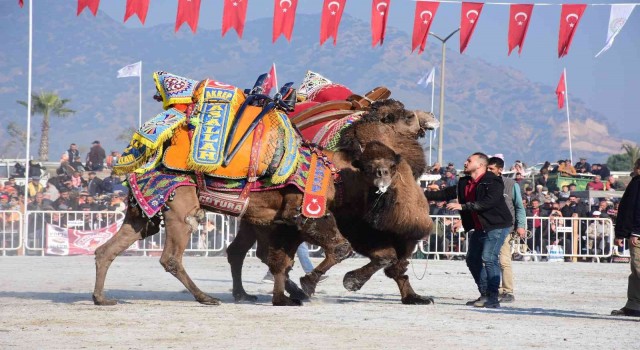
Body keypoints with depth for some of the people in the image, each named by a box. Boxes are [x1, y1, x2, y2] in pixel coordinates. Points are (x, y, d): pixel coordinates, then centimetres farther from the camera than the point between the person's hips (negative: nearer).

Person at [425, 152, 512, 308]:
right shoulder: (464, 183, 10)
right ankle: (485, 295, 20)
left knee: (488, 258, -20)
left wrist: (463, 206, -31)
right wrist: (423, 195, 7)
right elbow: (446, 194, 13)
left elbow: (488, 202, -29)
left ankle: (493, 298, -18)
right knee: (473, 259, 11)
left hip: (497, 226, -10)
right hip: (480, 228, 10)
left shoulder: (493, 181, -17)